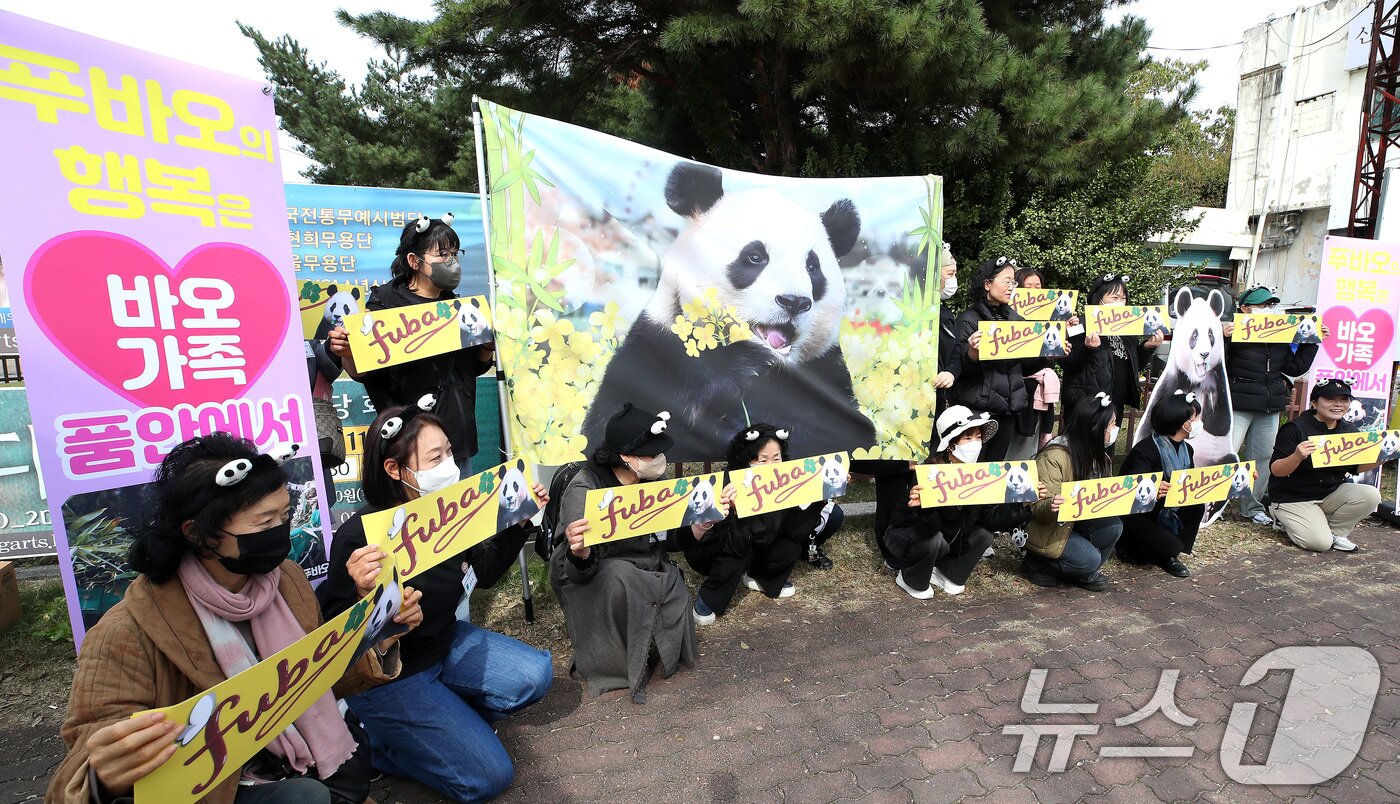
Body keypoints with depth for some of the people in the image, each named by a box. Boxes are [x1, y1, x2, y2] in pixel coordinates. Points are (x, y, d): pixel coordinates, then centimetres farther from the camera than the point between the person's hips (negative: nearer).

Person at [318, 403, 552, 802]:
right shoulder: (361, 536, -29)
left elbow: (483, 574, 4)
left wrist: (519, 521, -7)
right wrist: (362, 592, -46)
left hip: (447, 643, 7)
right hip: (385, 676, -6)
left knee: (535, 674, -1)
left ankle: (446, 719, 13)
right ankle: (375, 739, 10)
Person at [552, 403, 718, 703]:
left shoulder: (652, 482, -5)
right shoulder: (585, 489, -24)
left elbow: (671, 539, 3)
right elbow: (580, 572, -27)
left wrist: (704, 521, -16)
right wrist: (579, 552, -51)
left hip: (649, 576, 6)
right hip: (597, 583, -5)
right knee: (617, 577, -36)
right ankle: (611, 662, -11)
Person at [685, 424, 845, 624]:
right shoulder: (730, 487, -32)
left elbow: (795, 530, -20)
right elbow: (736, 546, -38)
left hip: (756, 553, 5)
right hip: (710, 553, -5)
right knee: (738, 537, -38)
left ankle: (759, 578, 8)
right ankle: (708, 598, -13)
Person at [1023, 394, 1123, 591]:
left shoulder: (1097, 455, 1)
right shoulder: (1053, 457, -26)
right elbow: (1038, 509, -26)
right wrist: (1051, 506, -48)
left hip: (1075, 523, 8)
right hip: (1048, 530, -8)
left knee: (1113, 525, -16)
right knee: (1089, 559, -22)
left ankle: (1085, 573, 5)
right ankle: (1036, 563, 1)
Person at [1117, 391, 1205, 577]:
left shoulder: (1186, 450, 2)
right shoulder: (1146, 450, -24)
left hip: (1162, 512, 8)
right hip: (1133, 515, -8)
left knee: (1197, 505, -15)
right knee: (1171, 545, -24)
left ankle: (1170, 555, 1)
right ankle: (1129, 549, 6)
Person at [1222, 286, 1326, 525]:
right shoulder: (1235, 333, -10)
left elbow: (1296, 367, 18)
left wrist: (1312, 341, 13)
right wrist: (1222, 338, -31)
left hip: (1270, 409, 8)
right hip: (1238, 406, -8)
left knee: (1263, 457, 15)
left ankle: (1252, 507, 28)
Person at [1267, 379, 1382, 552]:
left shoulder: (1349, 431, 3)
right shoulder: (1295, 429, -16)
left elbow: (1355, 468, 13)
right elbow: (1276, 471, -19)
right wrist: (1296, 457, -38)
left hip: (1331, 494, 7)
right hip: (1293, 499, -6)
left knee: (1370, 495, -20)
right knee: (1320, 543, -21)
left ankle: (1335, 531, 3)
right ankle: (1289, 522, 12)